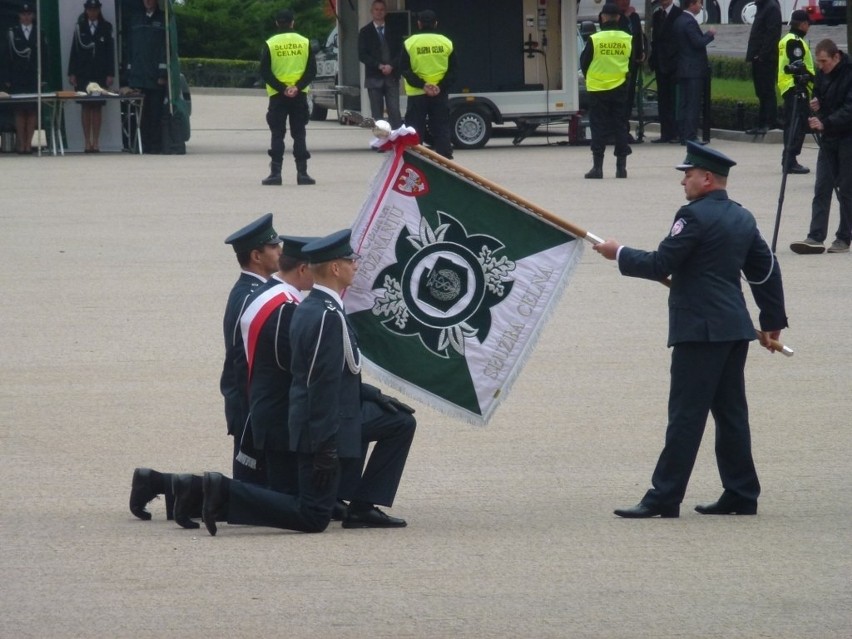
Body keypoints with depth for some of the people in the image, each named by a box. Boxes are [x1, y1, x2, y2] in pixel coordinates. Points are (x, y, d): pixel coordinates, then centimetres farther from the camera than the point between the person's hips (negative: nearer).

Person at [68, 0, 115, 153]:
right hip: (83, 74, 0)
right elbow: (74, 50, 5)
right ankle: (87, 142, 2)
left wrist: (110, 74, -3)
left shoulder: (106, 27, 5)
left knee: (97, 106, 0)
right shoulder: (79, 27, 6)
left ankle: (96, 142, 2)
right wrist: (72, 73, -1)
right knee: (85, 106, 0)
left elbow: (110, 52, 3)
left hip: (100, 73, 0)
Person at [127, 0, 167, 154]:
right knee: (142, 113, 1)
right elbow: (131, 45, 14)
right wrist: (130, 71, 7)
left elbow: (165, 48, -2)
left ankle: (156, 146, 0)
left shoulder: (163, 19, 3)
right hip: (139, 76, 3)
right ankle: (145, 146, 4)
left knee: (156, 112, -3)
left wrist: (163, 73, -10)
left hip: (156, 77, -3)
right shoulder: (136, 19, 14)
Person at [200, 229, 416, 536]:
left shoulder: (308, 308, 9)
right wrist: (326, 448, -23)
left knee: (402, 423, 17)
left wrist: (372, 395, 18)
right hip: (325, 427, -10)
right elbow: (324, 386, -24)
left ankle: (362, 508, 14)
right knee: (313, 518, -5)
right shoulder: (329, 316, -22)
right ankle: (225, 493, -9)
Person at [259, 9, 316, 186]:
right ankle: (302, 173, 1)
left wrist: (281, 88, -9)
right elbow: (311, 70, -2)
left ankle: (275, 173, -5)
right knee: (299, 134, 6)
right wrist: (297, 87, -8)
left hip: (277, 96, -1)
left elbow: (265, 72, -9)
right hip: (299, 95, 1)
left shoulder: (270, 44, -4)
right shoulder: (304, 43, 1)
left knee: (277, 135, 2)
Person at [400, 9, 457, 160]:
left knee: (415, 131, 3)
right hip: (440, 94, 2)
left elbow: (405, 70, -9)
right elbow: (452, 70, -2)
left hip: (417, 95, -2)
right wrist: (441, 86, -9)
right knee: (441, 130, 7)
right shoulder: (446, 43, 1)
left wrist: (422, 85, -14)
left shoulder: (409, 43, -4)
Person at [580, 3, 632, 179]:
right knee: (621, 127, 8)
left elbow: (584, 63, -1)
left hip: (597, 89, -2)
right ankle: (621, 167, 7)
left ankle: (597, 167, 1)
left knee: (598, 128, 3)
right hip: (620, 90, 2)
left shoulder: (594, 39, -10)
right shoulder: (627, 39, -4)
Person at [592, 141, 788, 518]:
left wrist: (620, 255, 1)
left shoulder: (695, 216, -14)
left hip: (700, 331, -9)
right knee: (730, 413, 12)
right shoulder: (742, 219, 13)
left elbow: (661, 265, -14)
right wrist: (773, 321, 24)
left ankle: (664, 498, -7)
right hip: (736, 328, 9)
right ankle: (741, 495, 14)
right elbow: (766, 270, 17)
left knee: (686, 415, -7)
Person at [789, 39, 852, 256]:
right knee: (821, 188, -1)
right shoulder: (822, 74, 8)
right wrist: (815, 104, -1)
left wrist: (825, 123, -30)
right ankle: (816, 237, -5)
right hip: (828, 139, 7)